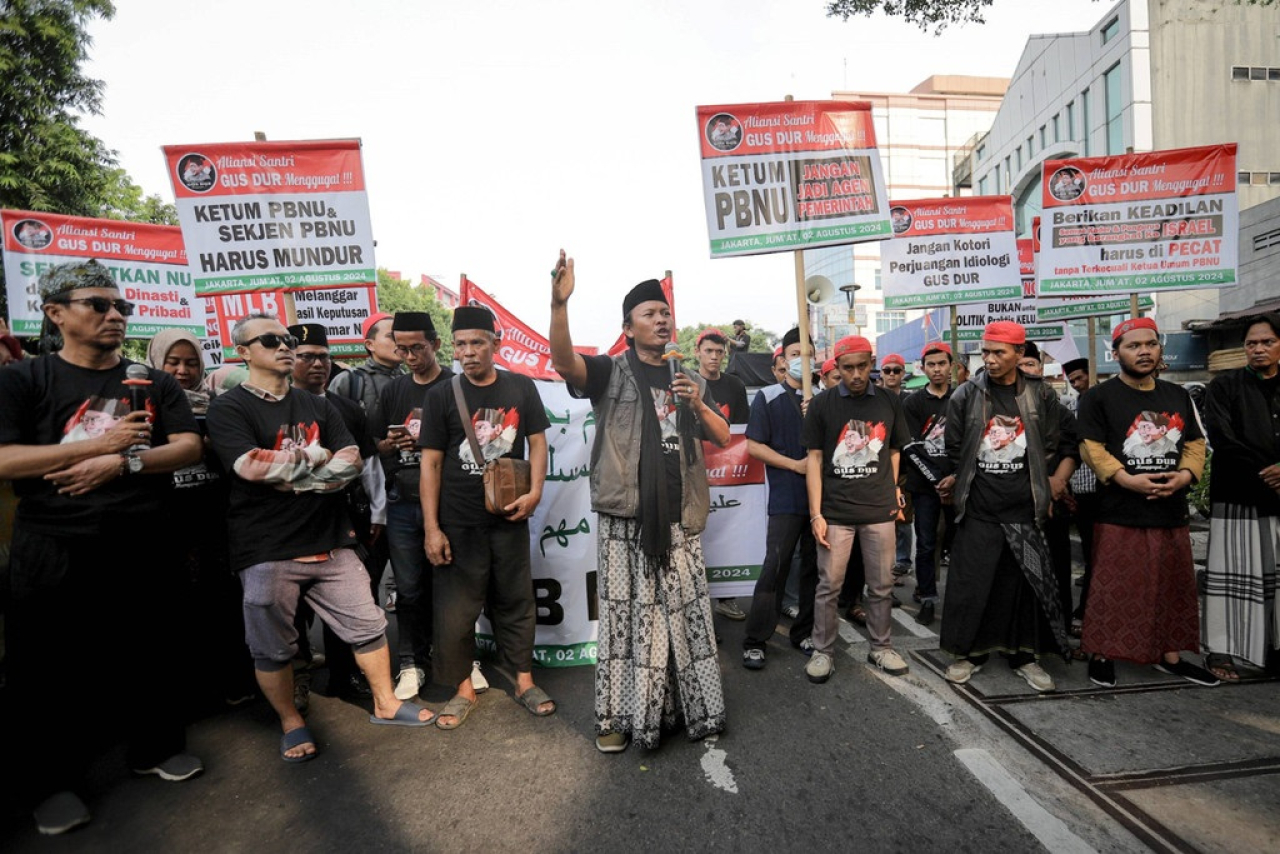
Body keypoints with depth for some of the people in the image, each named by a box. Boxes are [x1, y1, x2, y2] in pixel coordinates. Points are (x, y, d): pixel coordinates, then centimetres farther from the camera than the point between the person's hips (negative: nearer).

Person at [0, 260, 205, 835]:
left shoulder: (154, 383, 7)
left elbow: (189, 447, -2)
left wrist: (123, 461, -16)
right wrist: (102, 442, -16)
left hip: (146, 544, 2)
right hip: (53, 551, -2)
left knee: (151, 653, 14)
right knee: (47, 666, 11)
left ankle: (155, 747, 33)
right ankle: (54, 780, 30)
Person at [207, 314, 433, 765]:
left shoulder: (317, 406, 12)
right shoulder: (229, 408, -4)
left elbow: (351, 461, 1)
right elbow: (249, 465, -21)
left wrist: (291, 478, -13)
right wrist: (317, 457, -10)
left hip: (330, 542, 4)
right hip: (266, 551, -4)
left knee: (366, 625, 10)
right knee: (273, 649, 10)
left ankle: (385, 703, 27)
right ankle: (291, 723, 32)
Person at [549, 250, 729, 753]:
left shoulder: (690, 380, 17)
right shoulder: (610, 373, 2)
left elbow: (723, 439, 14)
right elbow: (563, 360, -18)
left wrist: (699, 406, -5)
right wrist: (559, 302, -34)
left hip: (678, 518, 4)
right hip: (625, 518, -4)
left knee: (686, 612, 12)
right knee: (624, 614, 3)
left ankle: (696, 708, 28)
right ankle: (619, 716, 18)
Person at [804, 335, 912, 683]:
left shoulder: (889, 402, 5)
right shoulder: (821, 404, -2)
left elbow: (894, 451, 15)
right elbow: (814, 459, -3)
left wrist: (893, 491, 2)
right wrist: (816, 513, -7)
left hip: (879, 511, 3)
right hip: (835, 511, -2)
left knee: (881, 586, 13)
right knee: (829, 586, 5)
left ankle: (881, 647, 30)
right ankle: (823, 651, 20)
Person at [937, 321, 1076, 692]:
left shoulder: (1039, 394, 3)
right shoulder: (965, 395, 0)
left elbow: (1070, 438, 11)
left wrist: (1059, 478, 2)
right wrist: (952, 483, 5)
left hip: (1025, 509, 1)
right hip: (978, 510, -1)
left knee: (1027, 583, 9)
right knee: (969, 584, 2)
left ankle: (1024, 655, 25)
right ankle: (968, 652, 19)